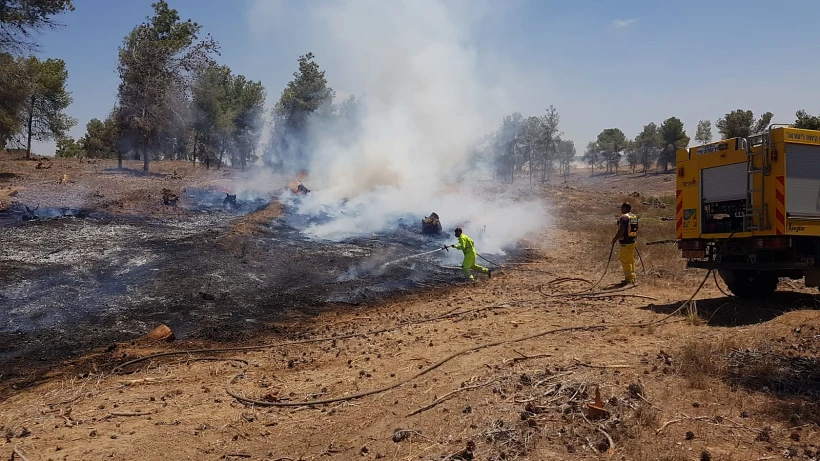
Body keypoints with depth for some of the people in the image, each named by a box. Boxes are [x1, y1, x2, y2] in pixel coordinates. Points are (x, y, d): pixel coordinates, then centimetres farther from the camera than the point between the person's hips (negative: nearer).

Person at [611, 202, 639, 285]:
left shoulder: (624, 217, -16)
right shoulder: (634, 217, 13)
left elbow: (621, 230, -22)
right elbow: (636, 229, 19)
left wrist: (615, 238, -12)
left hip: (625, 242, -10)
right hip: (632, 241, 10)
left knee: (625, 260, -5)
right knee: (631, 260, 15)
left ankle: (629, 278, -4)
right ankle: (632, 277, 21)